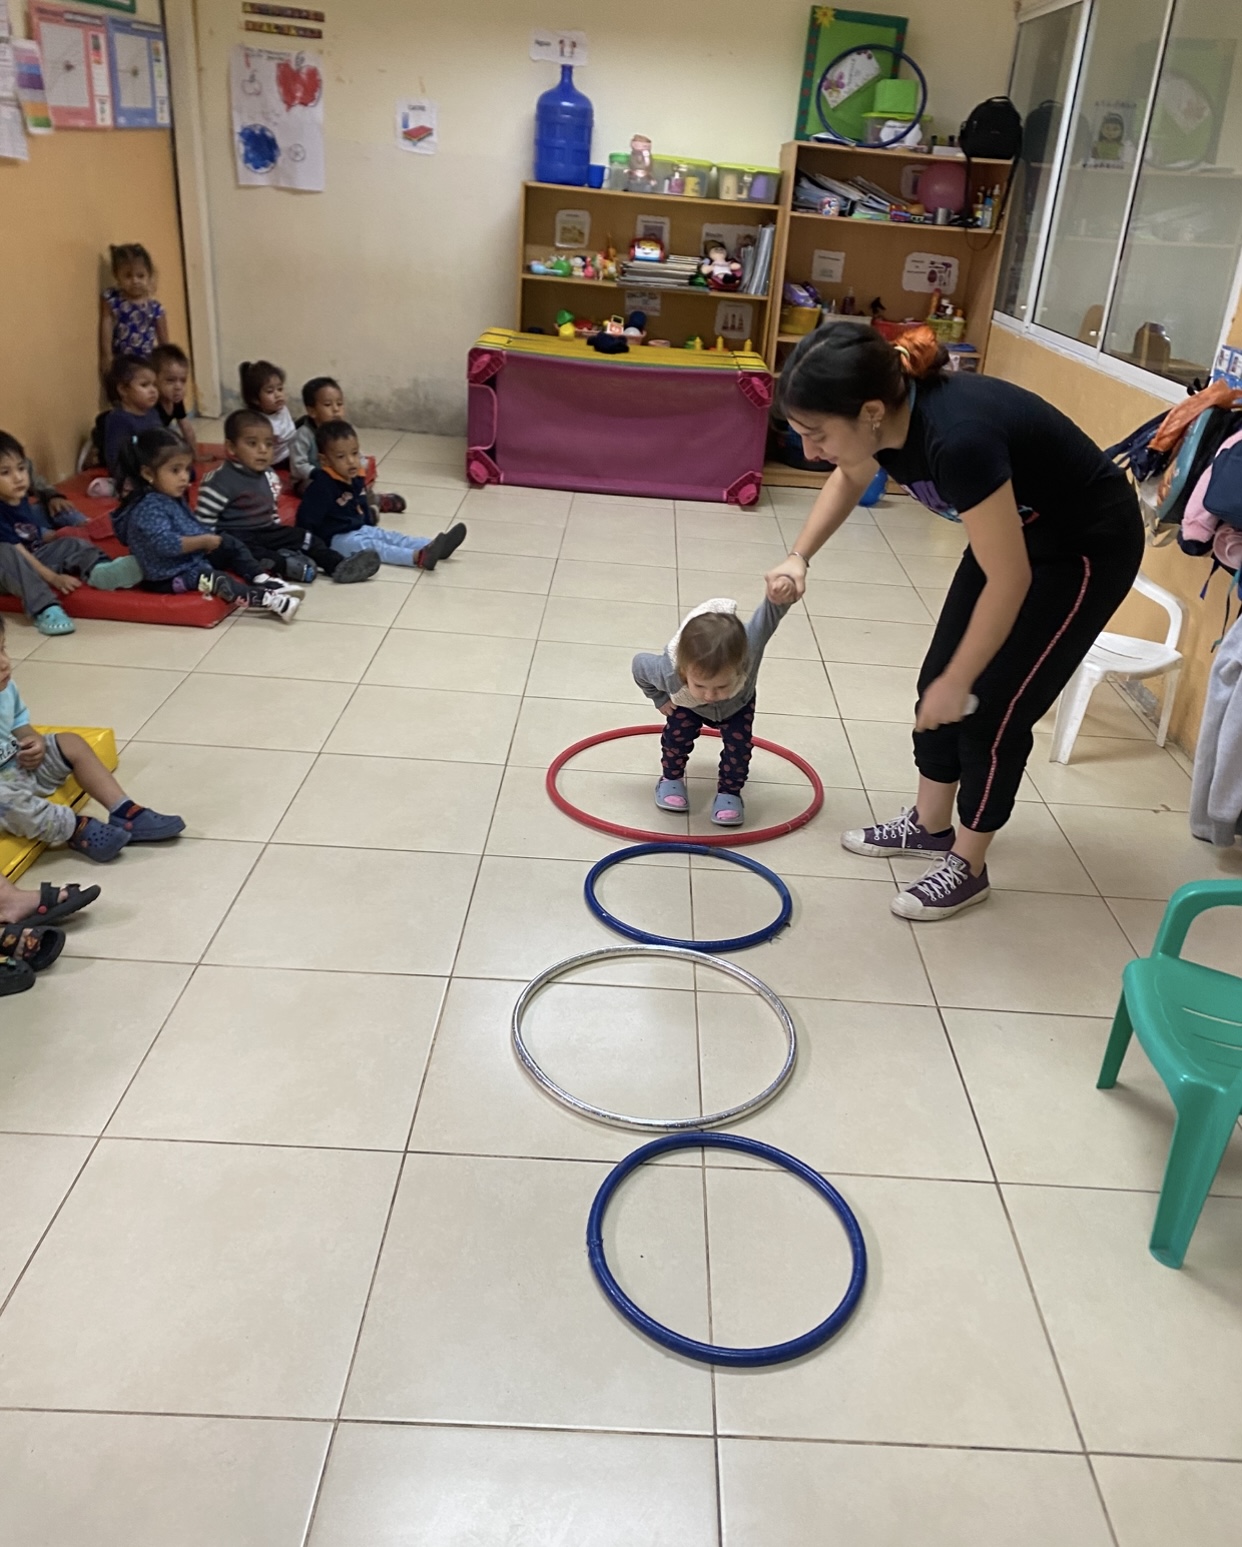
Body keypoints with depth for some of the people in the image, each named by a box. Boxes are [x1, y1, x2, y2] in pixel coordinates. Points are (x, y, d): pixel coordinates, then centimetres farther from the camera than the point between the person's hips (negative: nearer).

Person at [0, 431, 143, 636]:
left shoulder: (23, 502, 4)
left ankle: (99, 571, -33)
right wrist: (54, 578, -28)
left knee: (71, 544, -1)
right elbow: (18, 553, -24)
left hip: (34, 560, 8)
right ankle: (44, 609, -47)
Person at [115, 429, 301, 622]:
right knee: (216, 579, -33)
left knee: (232, 546, 8)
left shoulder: (173, 498, 10)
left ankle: (264, 582, -9)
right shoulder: (149, 508, -23)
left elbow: (192, 527, 23)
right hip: (168, 576, -11)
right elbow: (165, 543, -35)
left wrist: (209, 538, 4)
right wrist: (204, 541, -27)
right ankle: (267, 600, -41)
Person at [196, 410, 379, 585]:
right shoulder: (220, 481, -16)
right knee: (246, 550, -38)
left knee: (303, 537, -7)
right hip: (233, 536, -7)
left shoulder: (269, 477, 10)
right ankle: (285, 564, -52)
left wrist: (278, 536, 18)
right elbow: (204, 519, -16)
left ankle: (338, 566, -22)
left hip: (265, 532, 7)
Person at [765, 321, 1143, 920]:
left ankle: (966, 867, 16)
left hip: (1086, 551, -8)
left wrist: (958, 682, -19)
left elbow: (1008, 582, -30)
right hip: (1018, 530, 8)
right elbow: (849, 479, 10)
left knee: (992, 708, -3)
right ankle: (929, 825, 29)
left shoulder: (957, 438, -39)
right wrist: (799, 557, -3)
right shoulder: (888, 416, -16)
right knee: (936, 681, 10)